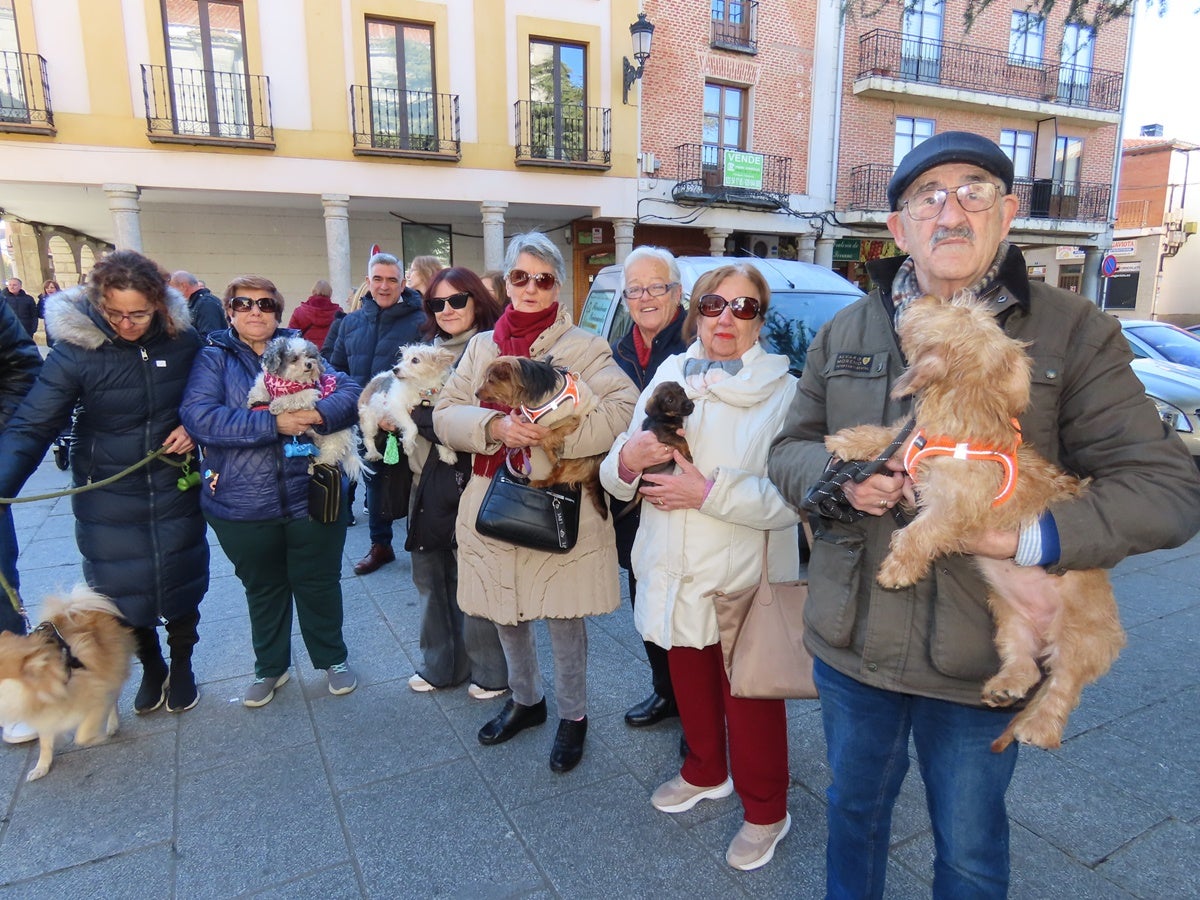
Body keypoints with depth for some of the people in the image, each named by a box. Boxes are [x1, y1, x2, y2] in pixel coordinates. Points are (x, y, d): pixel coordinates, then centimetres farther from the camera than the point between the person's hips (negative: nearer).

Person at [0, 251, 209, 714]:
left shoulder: (182, 340, -10)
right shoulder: (75, 348, -16)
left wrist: (194, 428, -11)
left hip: (174, 489, 1)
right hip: (108, 498, -1)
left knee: (181, 581, 11)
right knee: (123, 588, 10)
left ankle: (182, 666, 35)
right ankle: (151, 667, 36)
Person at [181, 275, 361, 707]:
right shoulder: (214, 358, 0)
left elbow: (350, 392, -8)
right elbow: (199, 416, -16)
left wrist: (317, 414, -28)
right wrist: (274, 423, -24)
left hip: (311, 497, 0)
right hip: (244, 505, 0)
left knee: (318, 583, 13)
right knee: (263, 588, 18)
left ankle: (333, 658, 35)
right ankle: (270, 667, 39)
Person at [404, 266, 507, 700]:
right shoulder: (429, 349, 13)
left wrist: (416, 413, -16)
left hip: (468, 480, -7)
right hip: (428, 476, 7)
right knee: (429, 575, 15)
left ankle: (490, 671, 23)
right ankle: (440, 664, 34)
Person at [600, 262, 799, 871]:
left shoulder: (783, 392, -11)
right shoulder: (667, 379, 5)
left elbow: (791, 497, -22)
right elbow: (618, 479, 6)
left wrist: (709, 491, -25)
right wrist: (627, 459, -15)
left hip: (746, 580, -4)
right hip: (675, 575, 5)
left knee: (750, 700, 11)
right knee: (691, 685, 23)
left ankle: (765, 812, 35)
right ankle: (705, 773, 49)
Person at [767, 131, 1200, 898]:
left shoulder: (1073, 332, -8)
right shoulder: (845, 333, 2)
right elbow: (791, 449, 7)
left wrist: (1033, 537, -26)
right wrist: (841, 477, -16)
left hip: (981, 660, -2)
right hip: (851, 641, 3)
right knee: (854, 808, 26)